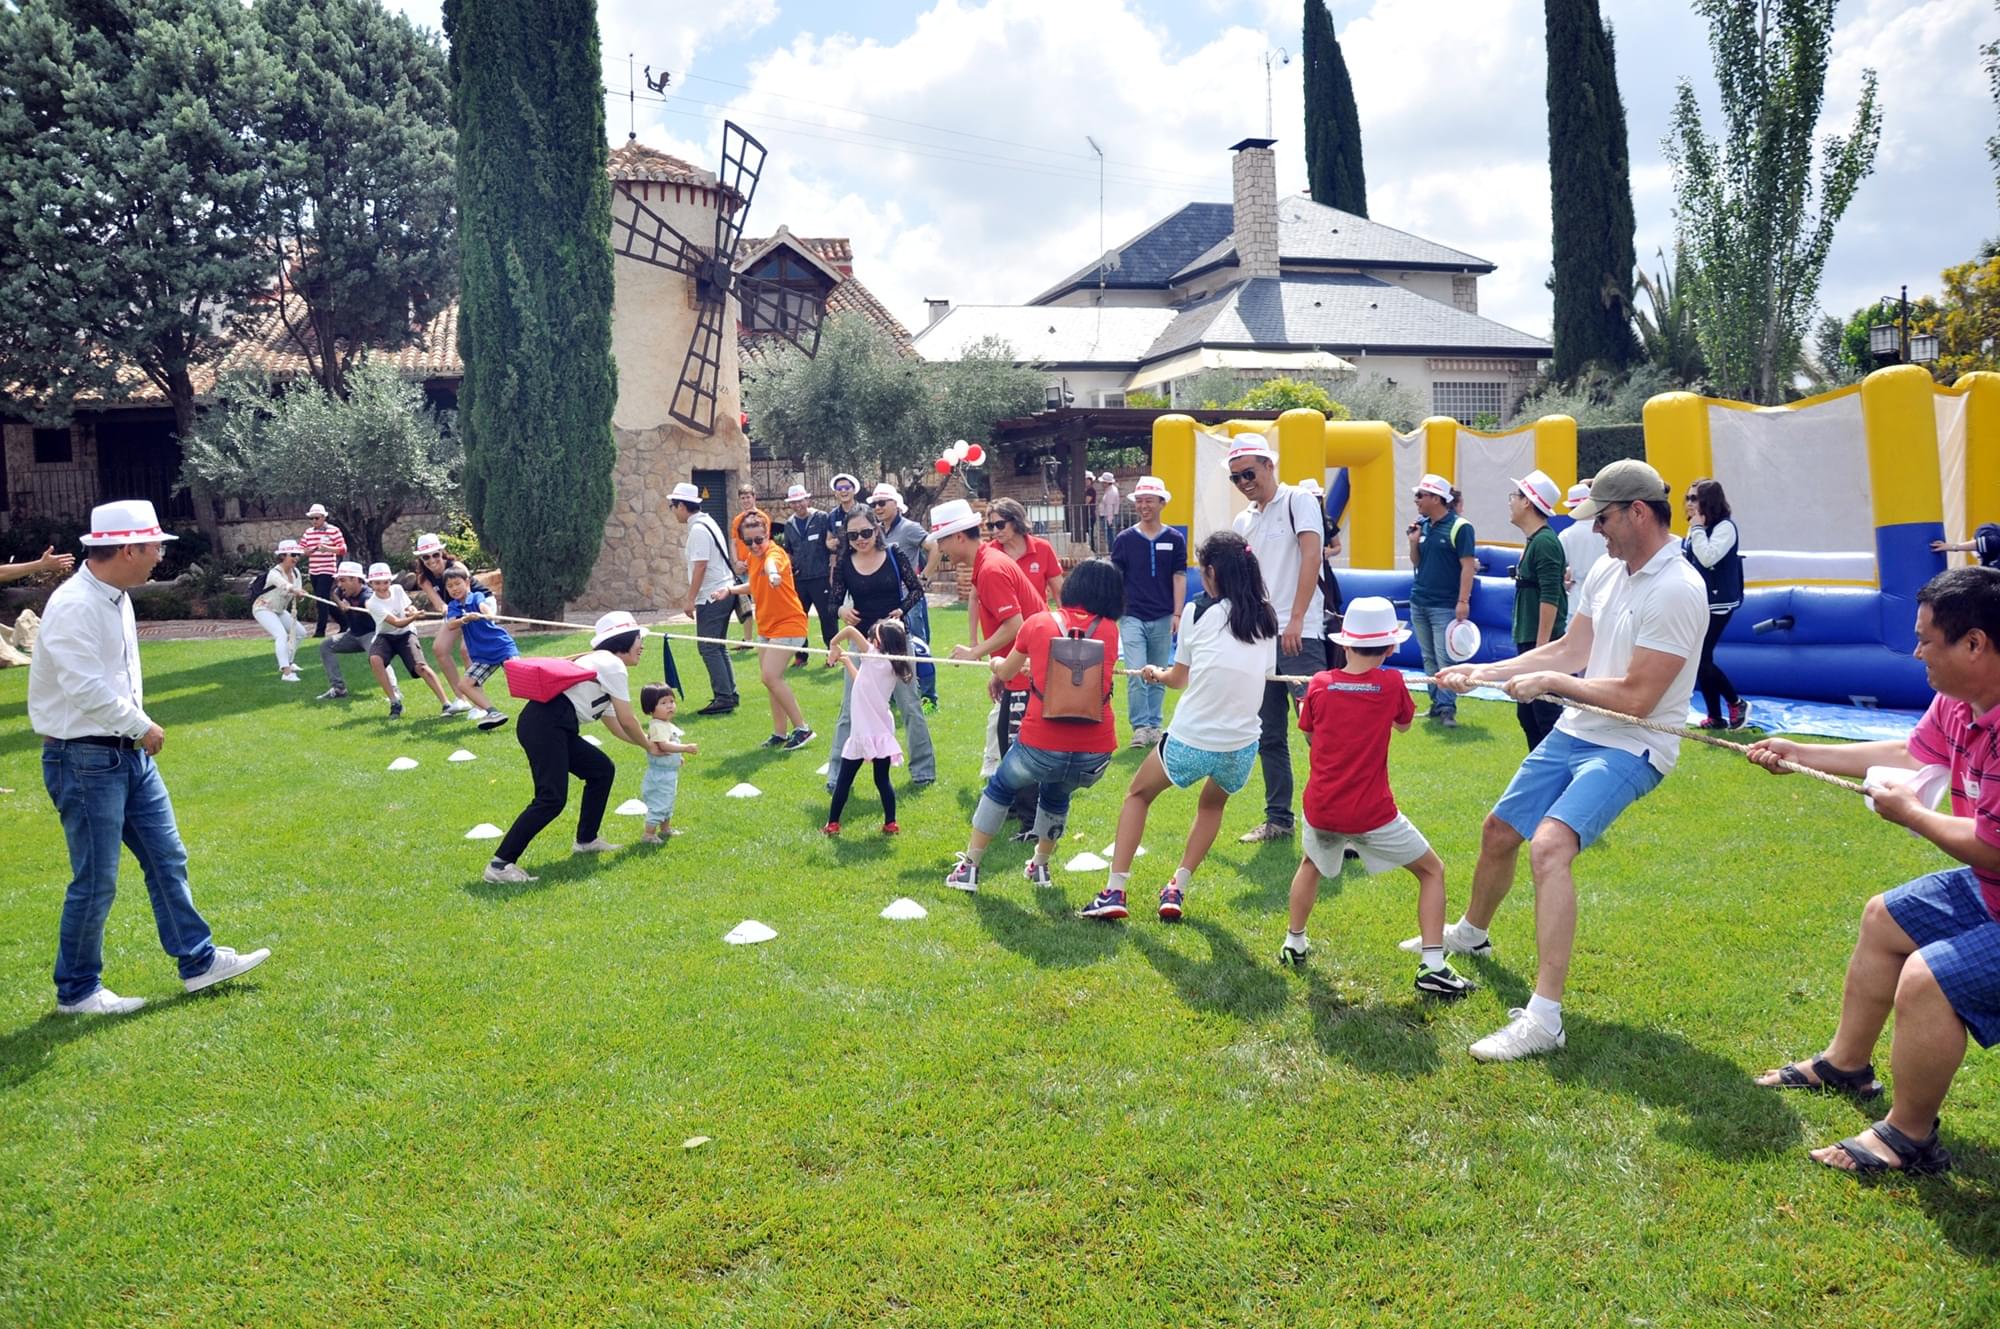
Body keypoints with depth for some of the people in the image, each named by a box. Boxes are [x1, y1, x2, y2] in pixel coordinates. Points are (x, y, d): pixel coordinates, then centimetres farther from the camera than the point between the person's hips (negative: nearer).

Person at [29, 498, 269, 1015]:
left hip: (129, 754, 9)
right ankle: (76, 991, 17)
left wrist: (138, 728, 6)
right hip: (85, 759, -9)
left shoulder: (117, 598, 9)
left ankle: (198, 961, 21)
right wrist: (143, 726, -14)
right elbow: (86, 688, -26)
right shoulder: (73, 606, -21)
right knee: (96, 881, 1)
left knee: (167, 859, 12)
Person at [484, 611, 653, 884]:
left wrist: (647, 743, 36)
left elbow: (614, 723, 33)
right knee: (552, 799, -16)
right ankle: (500, 865, -17)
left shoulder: (601, 663, 27)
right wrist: (649, 747, 16)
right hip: (546, 725, -10)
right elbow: (627, 721, 0)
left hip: (552, 728, 10)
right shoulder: (613, 665, -2)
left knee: (602, 770, 19)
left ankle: (586, 840, 29)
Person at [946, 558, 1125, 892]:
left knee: (1000, 788, 28)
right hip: (1095, 755, 2)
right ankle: (1040, 866, 44)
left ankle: (968, 868, 30)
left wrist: (996, 664, 44)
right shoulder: (1109, 630, 6)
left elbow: (1005, 673, 19)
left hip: (1041, 747, -1)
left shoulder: (1038, 623, 5)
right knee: (1056, 795, 34)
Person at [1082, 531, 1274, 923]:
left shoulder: (1201, 614, -1)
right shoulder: (1267, 619, 6)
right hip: (1242, 748, 3)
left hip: (1189, 743, -3)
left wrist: (1155, 672, 33)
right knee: (1213, 804, 34)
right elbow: (1263, 674, 14)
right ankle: (1177, 889, 24)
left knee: (1138, 794, 24)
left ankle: (1114, 890, 13)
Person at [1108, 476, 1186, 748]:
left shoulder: (1174, 539, 2)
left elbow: (1179, 578, 2)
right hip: (1132, 617, -1)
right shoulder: (1125, 539, 1)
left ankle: (1155, 725, 19)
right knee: (1137, 675, -9)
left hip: (1163, 618, 1)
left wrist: (1177, 614, -5)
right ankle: (1140, 727, -2)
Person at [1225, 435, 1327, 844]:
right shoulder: (1243, 521, 18)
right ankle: (1278, 819, 19)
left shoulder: (1299, 501, -1)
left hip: (1299, 636, -7)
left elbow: (1311, 557, -12)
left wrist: (1296, 619, -18)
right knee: (1269, 735, 10)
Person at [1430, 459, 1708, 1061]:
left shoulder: (1677, 591, -21)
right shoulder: (1608, 571, 6)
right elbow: (1569, 650, 13)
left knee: (1549, 846, -29)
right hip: (1575, 733, 9)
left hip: (1632, 747, -9)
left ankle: (1544, 1019, -28)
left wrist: (1550, 682, -15)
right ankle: (1470, 933, 48)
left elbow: (1636, 697, -24)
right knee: (1499, 832, 19)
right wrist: (1485, 671, 8)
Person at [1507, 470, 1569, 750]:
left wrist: (1541, 645, -22)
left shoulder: (1545, 542, -14)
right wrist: (1528, 644, 19)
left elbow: (1550, 598, -20)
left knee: (1547, 715, -8)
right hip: (1529, 642, 10)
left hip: (1542, 643, -10)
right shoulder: (1533, 542, 14)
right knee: (1527, 713, 15)